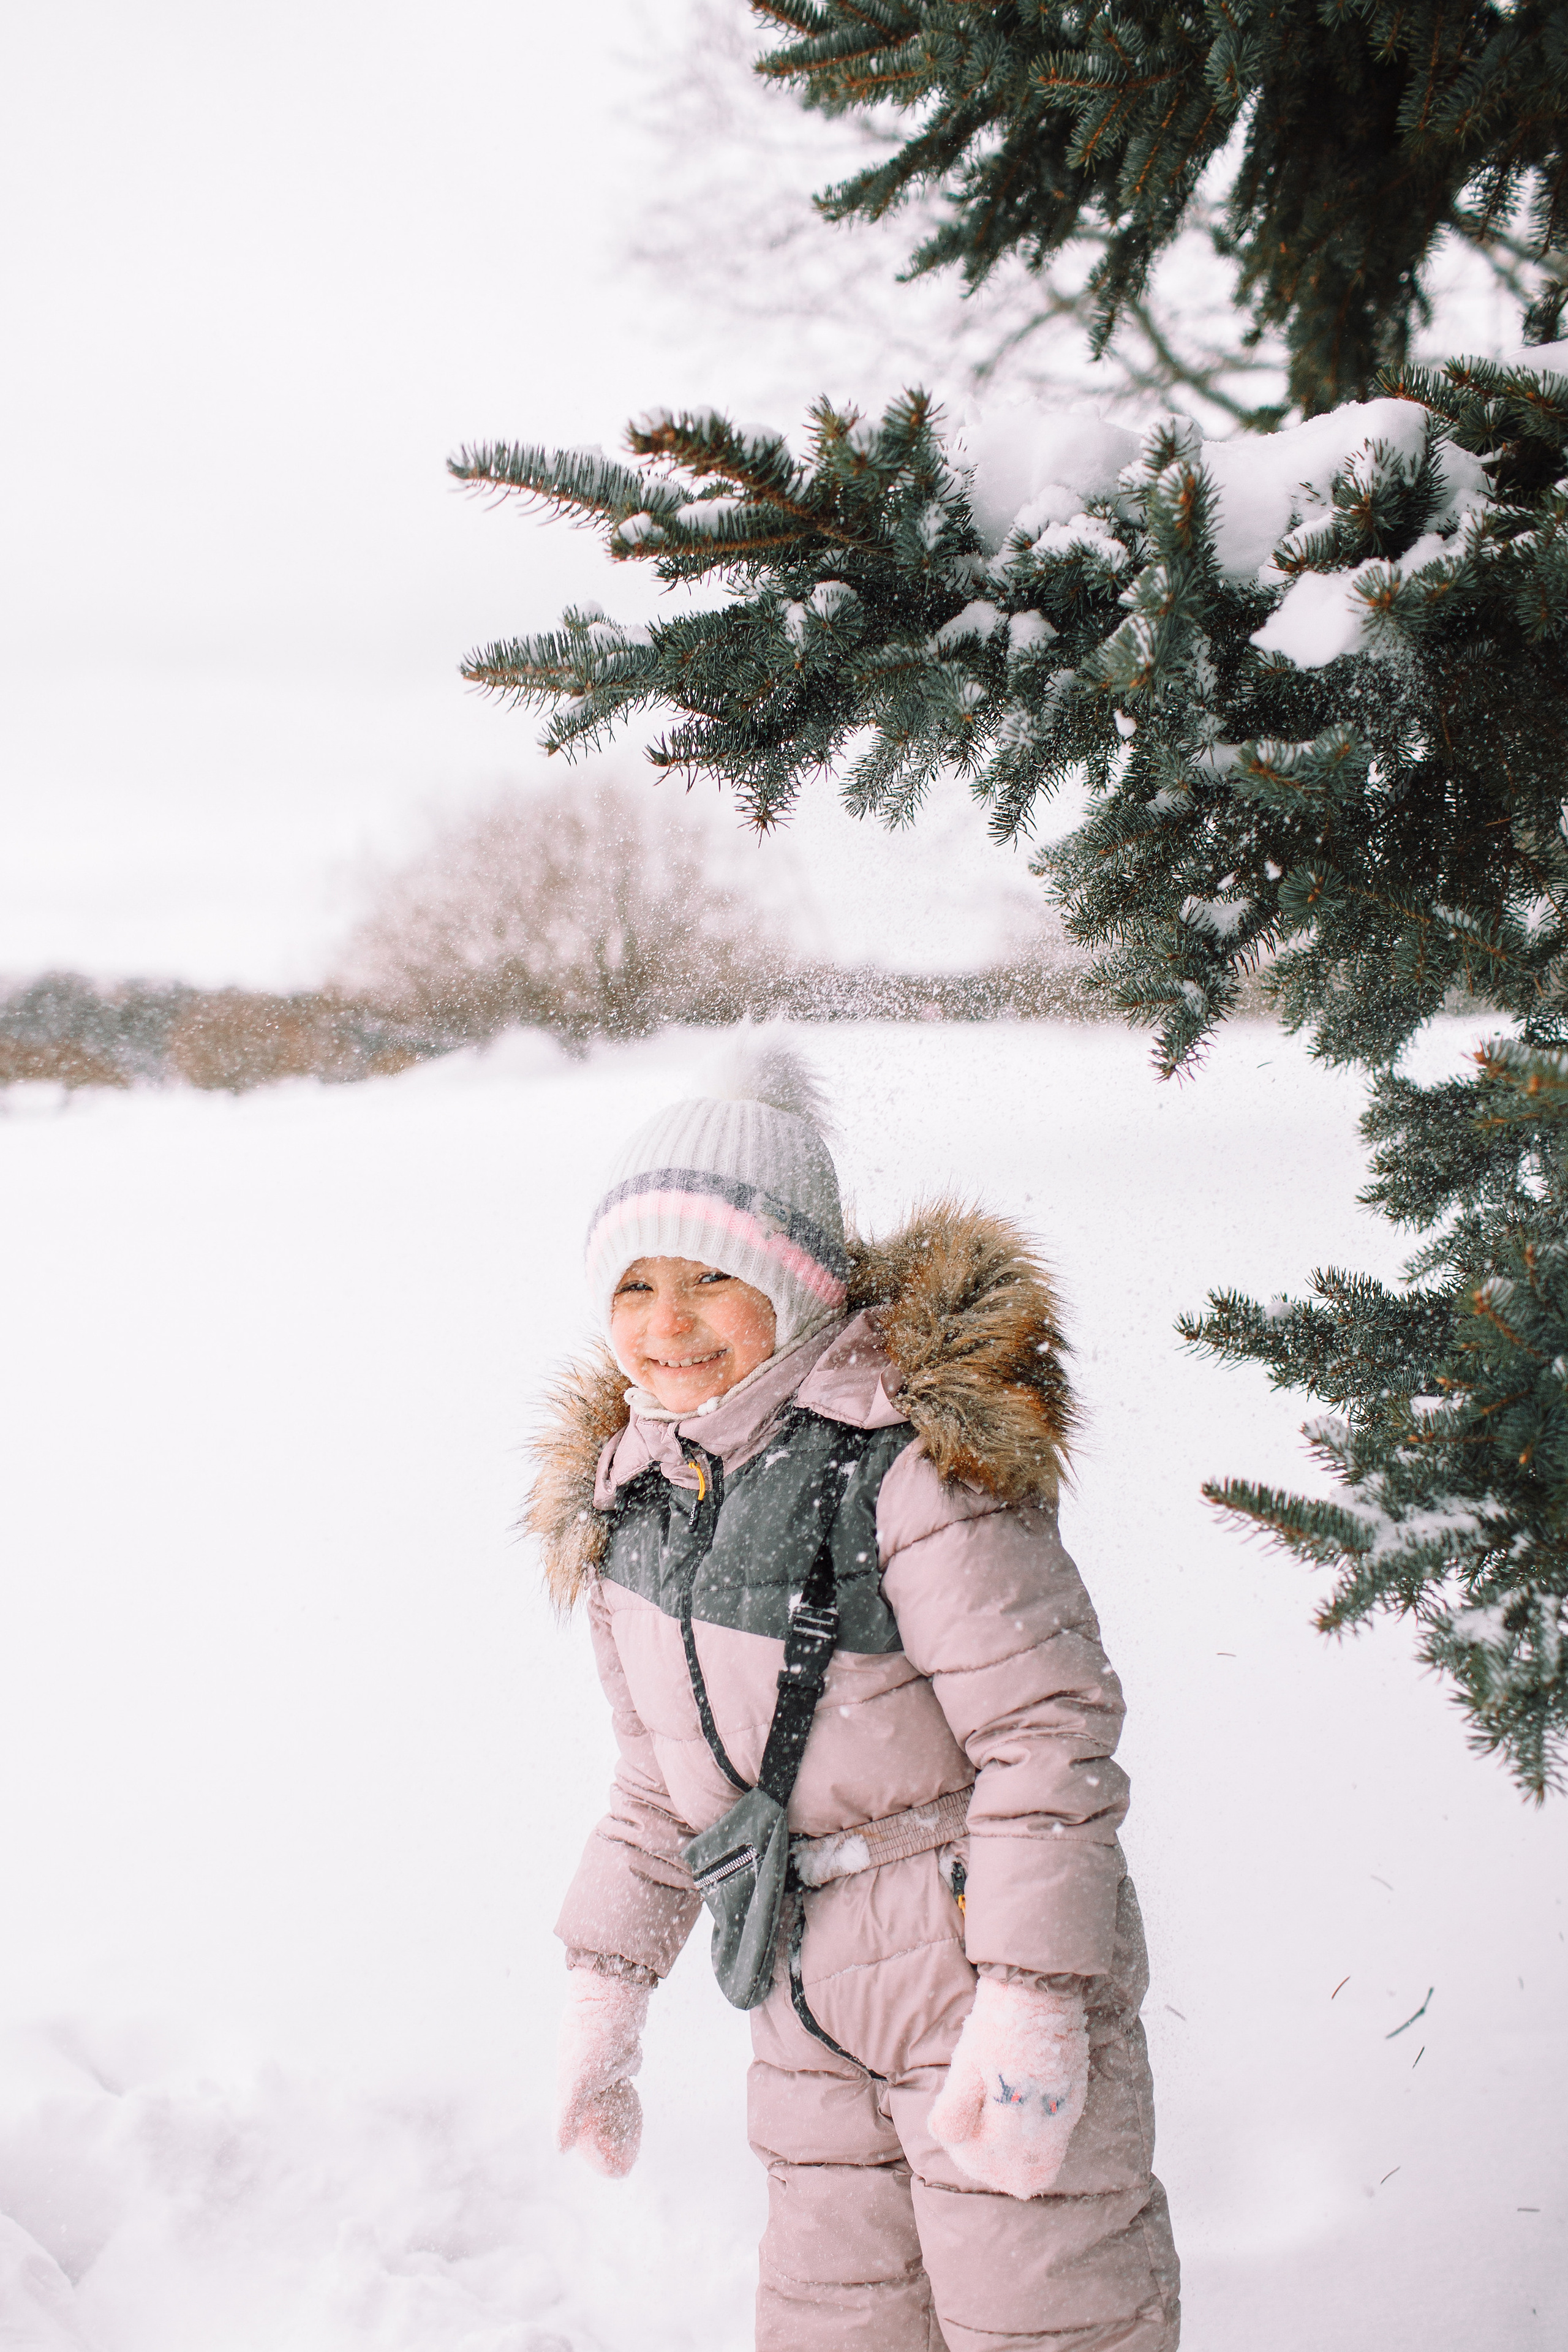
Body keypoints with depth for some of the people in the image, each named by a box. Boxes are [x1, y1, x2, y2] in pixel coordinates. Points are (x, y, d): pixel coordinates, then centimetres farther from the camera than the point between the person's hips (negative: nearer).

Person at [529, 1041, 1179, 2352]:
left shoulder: (913, 1456, -17)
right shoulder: (628, 1498, 7)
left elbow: (1049, 1727, -17)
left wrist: (1033, 2005, -20)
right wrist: (607, 1984, 14)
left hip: (990, 1948, -7)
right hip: (810, 1997, 7)